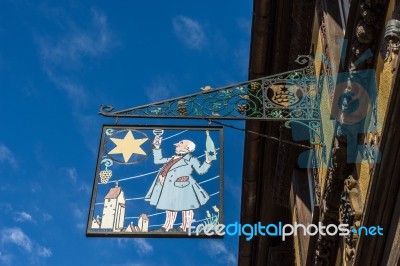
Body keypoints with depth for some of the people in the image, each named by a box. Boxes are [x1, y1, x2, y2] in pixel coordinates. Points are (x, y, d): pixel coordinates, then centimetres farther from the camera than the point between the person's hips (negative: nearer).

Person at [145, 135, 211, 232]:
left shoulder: (191, 159, 1)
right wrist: (157, 147, 25)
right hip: (169, 188, 7)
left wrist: (207, 162, -17)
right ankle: (167, 226, 29)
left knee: (185, 207, 3)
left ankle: (184, 227, 17)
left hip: (181, 187, -7)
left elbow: (201, 170, -1)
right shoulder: (172, 159, 19)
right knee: (169, 206, 16)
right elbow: (158, 160, 27)